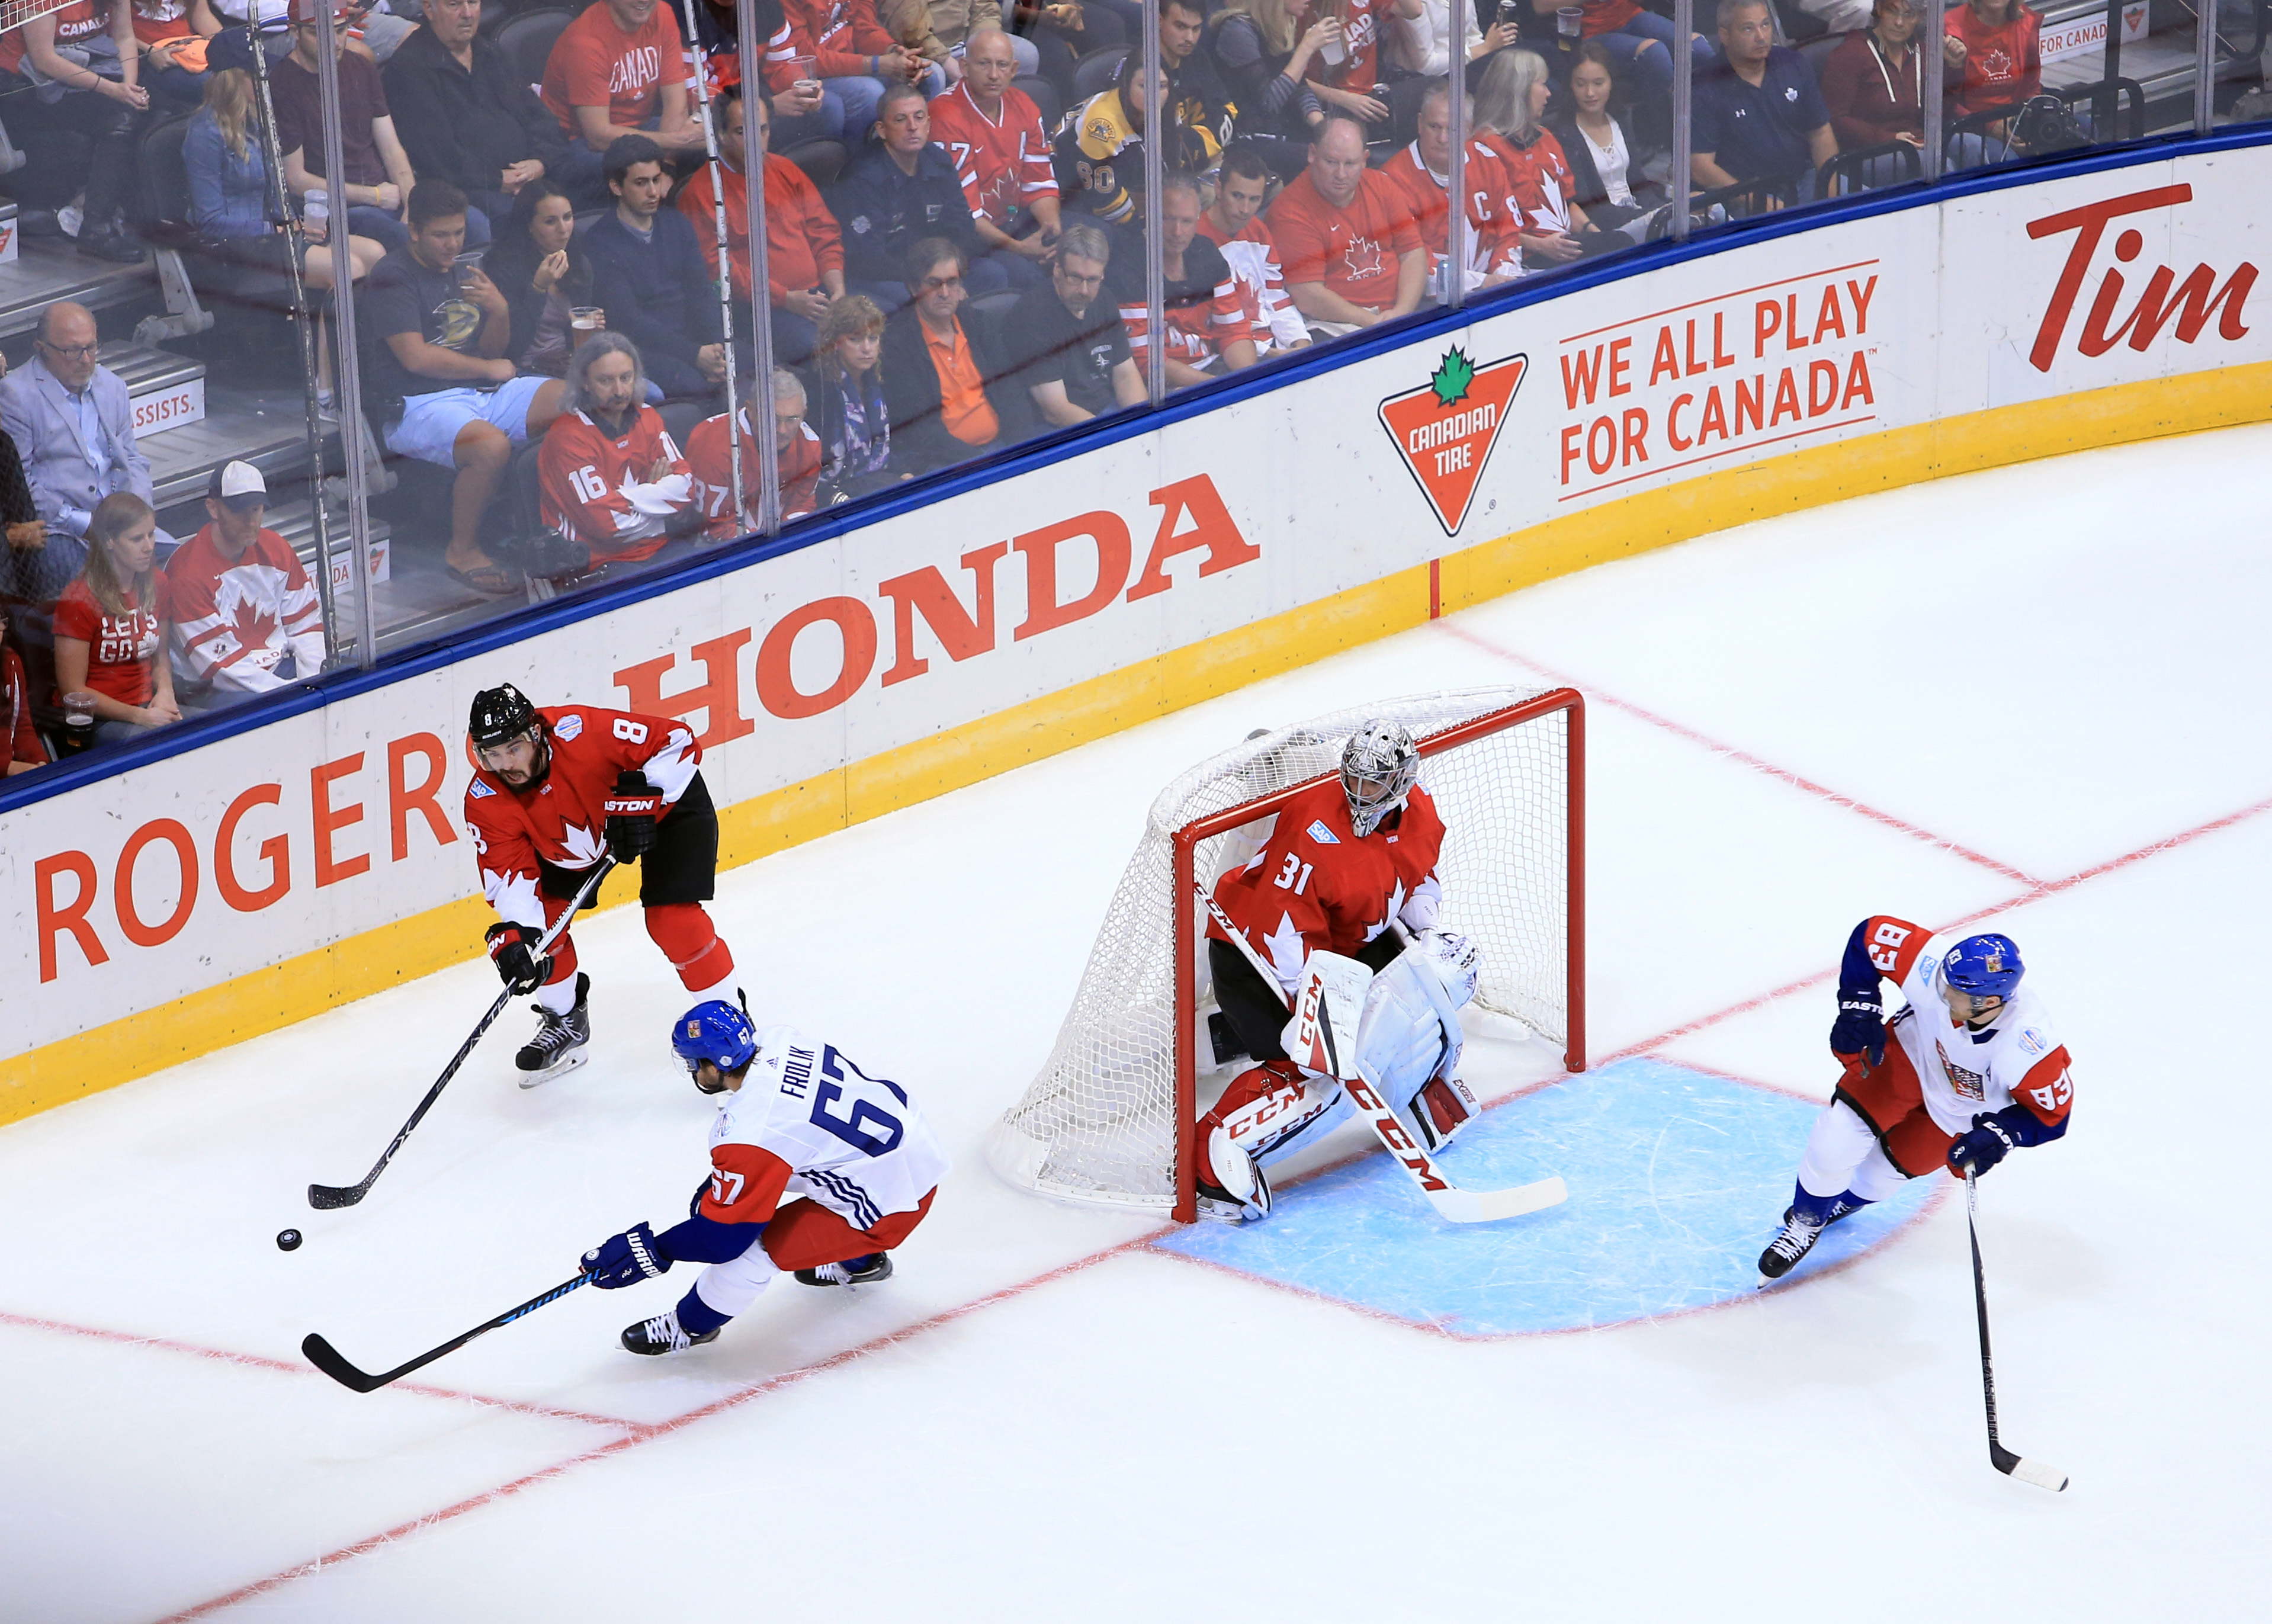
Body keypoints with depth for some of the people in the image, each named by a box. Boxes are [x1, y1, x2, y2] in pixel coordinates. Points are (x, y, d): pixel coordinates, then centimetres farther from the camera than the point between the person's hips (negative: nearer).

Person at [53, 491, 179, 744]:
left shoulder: (155, 585, 9)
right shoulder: (78, 600, -11)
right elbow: (73, 690, -10)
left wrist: (165, 692, -2)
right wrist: (139, 717, -17)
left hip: (147, 709, 7)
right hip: (99, 721, -7)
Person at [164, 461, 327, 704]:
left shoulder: (276, 550, 4)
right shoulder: (186, 572, -16)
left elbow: (305, 624, 10)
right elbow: (220, 665, -18)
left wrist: (311, 683, -7)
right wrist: (289, 691, -21)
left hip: (278, 668, 7)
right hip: (211, 691, -7)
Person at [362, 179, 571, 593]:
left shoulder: (463, 273, 20)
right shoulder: (392, 279, -6)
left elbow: (494, 350, 20)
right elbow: (416, 357, -15)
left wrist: (500, 311, -3)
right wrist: (489, 369, -4)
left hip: (482, 391, 8)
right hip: (419, 404, -8)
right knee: (491, 445, -38)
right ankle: (463, 553, -18)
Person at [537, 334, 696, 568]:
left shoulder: (646, 417, 12)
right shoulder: (568, 437, -11)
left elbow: (685, 486, 3)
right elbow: (607, 522, -17)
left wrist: (627, 498, -11)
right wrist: (658, 491, -2)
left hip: (656, 549, 7)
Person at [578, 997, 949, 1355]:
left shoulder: (749, 1133, -28)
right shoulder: (775, 1041, -5)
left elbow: (724, 1236, -19)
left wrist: (652, 1251, -7)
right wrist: (720, 1180, 18)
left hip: (891, 1205, -9)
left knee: (750, 1246, -10)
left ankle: (690, 1326, 16)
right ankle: (860, 1262, 46)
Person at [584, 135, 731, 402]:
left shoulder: (676, 224, 15)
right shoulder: (600, 242, -5)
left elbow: (702, 292, 8)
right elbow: (627, 318, -13)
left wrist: (716, 347, -13)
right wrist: (695, 355, -22)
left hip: (692, 336, 6)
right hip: (644, 349, -6)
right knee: (691, 381, -36)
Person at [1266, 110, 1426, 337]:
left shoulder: (1380, 185, 11)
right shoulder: (1290, 210, -8)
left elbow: (1413, 253, 10)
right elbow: (1308, 298, -14)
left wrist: (1401, 312, -8)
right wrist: (1373, 322, -18)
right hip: (1334, 325, -7)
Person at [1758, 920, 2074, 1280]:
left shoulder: (2028, 1045, -42)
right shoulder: (1935, 963, -38)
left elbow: (2051, 1113, -24)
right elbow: (1870, 934, -20)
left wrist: (2001, 1134, -39)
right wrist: (1858, 1006, -25)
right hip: (1912, 1053, 1)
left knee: (1891, 1167, 9)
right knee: (1838, 1138, -9)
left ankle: (1848, 1200, 47)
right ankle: (1805, 1222, 20)